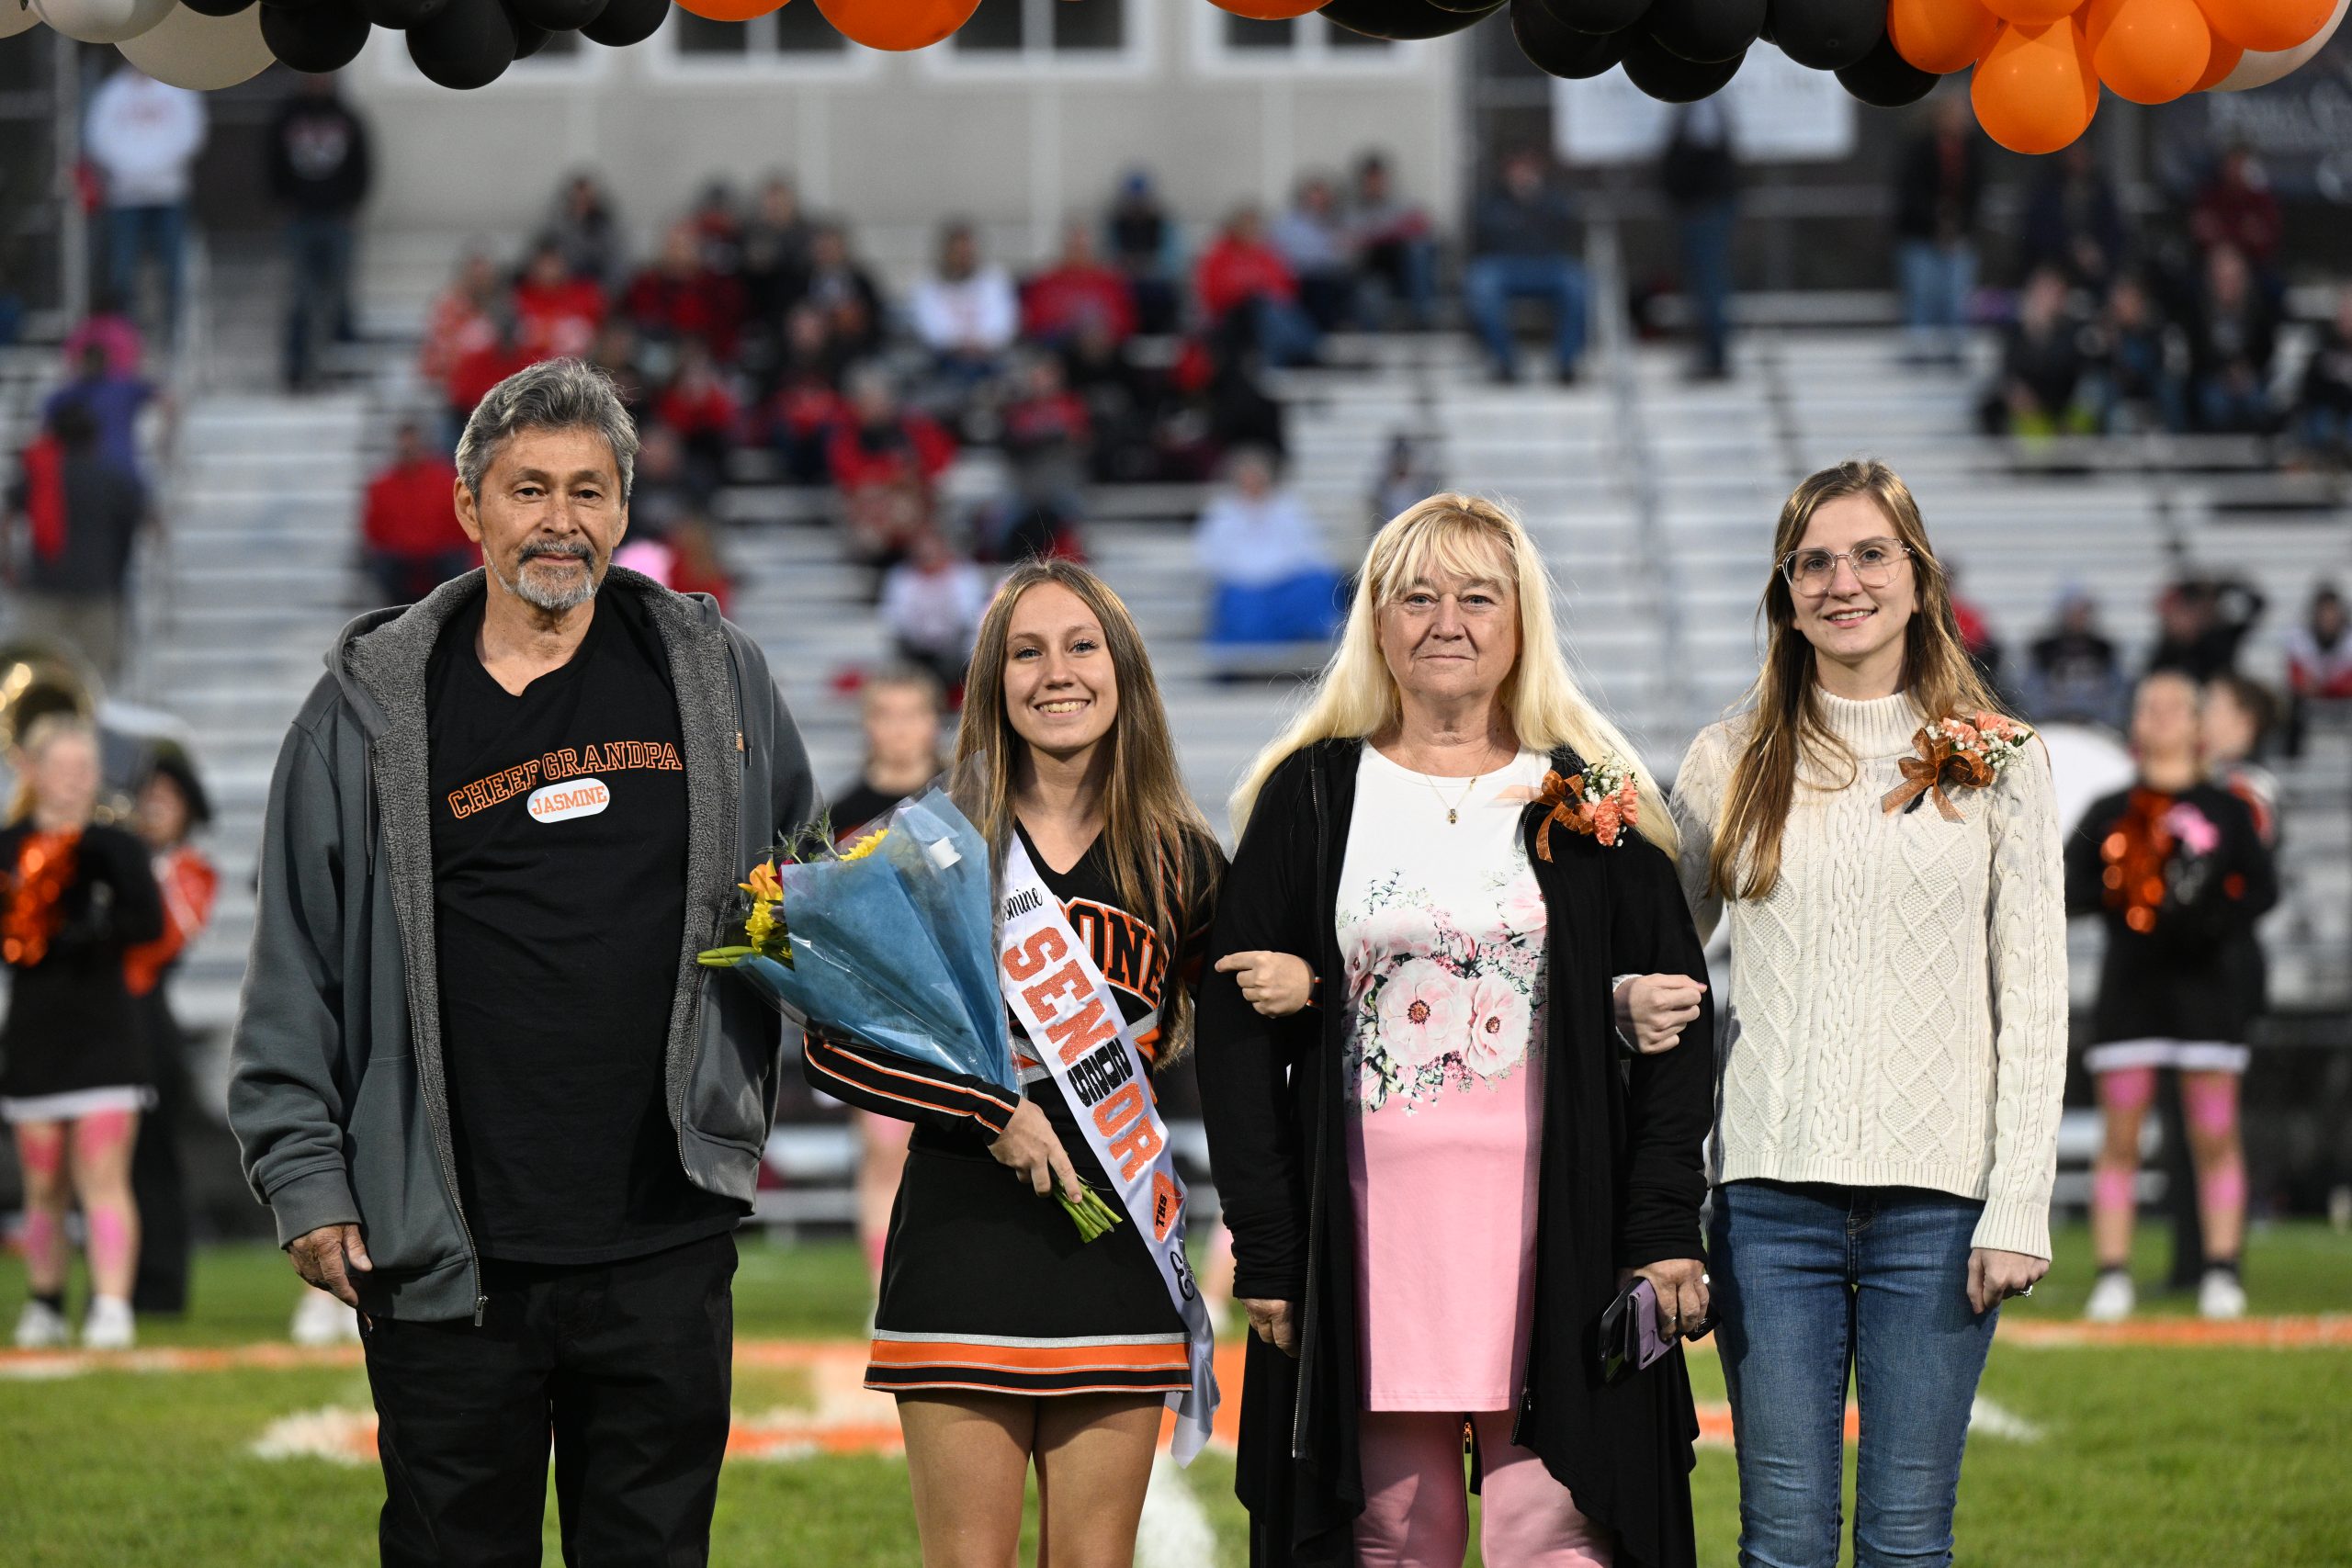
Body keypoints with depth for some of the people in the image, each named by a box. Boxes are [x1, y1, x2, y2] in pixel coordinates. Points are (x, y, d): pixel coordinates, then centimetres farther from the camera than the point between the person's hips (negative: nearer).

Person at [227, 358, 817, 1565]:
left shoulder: (711, 674, 8)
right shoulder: (376, 705, 3)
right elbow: (295, 970, 5)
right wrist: (305, 1179, 0)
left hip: (664, 1241, 1)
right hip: (448, 1252, -1)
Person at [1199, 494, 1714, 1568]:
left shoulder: (1592, 801, 7)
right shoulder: (1309, 796, 8)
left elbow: (1679, 1020, 5)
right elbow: (1236, 1033, 6)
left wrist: (1666, 1233, -4)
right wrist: (1264, 1248, -2)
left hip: (1555, 1230, -1)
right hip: (1370, 1231, 1)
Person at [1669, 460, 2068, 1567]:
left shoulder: (1996, 759, 6)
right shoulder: (1731, 761, 9)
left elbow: (2033, 998, 4)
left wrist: (2020, 1207, -4)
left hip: (1938, 1196, -1)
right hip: (1771, 1191, 1)